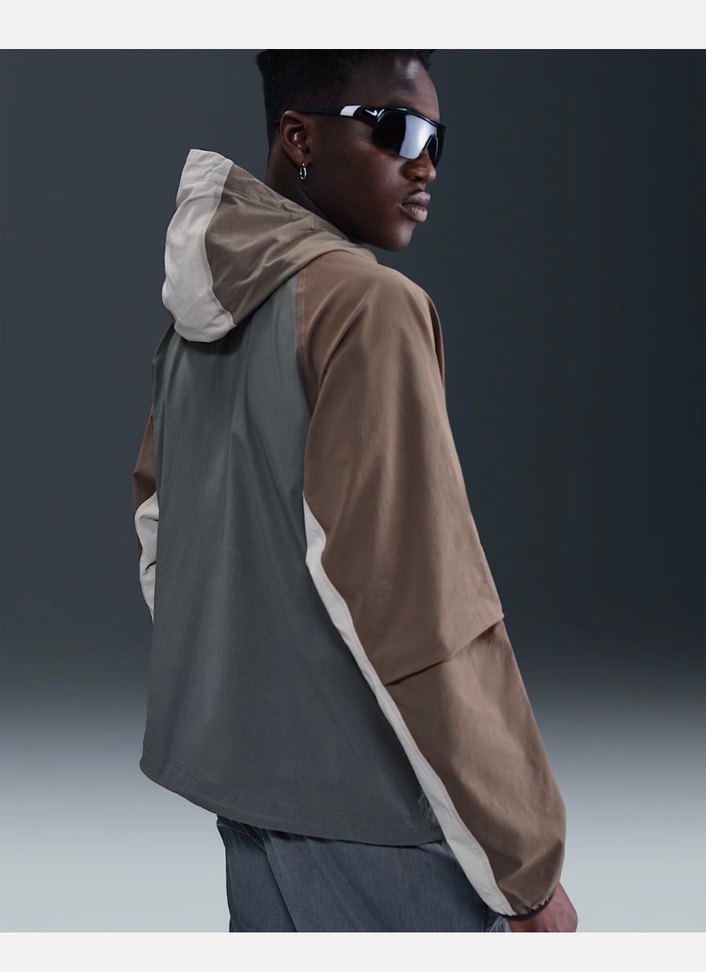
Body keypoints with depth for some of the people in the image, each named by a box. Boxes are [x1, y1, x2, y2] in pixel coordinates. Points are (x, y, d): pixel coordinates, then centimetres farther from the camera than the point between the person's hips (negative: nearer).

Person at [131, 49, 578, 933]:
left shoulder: (202, 314, 9)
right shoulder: (367, 305, -16)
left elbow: (155, 524, 18)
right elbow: (421, 605, -20)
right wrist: (524, 860, -15)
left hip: (242, 768, 8)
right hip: (366, 799, -8)